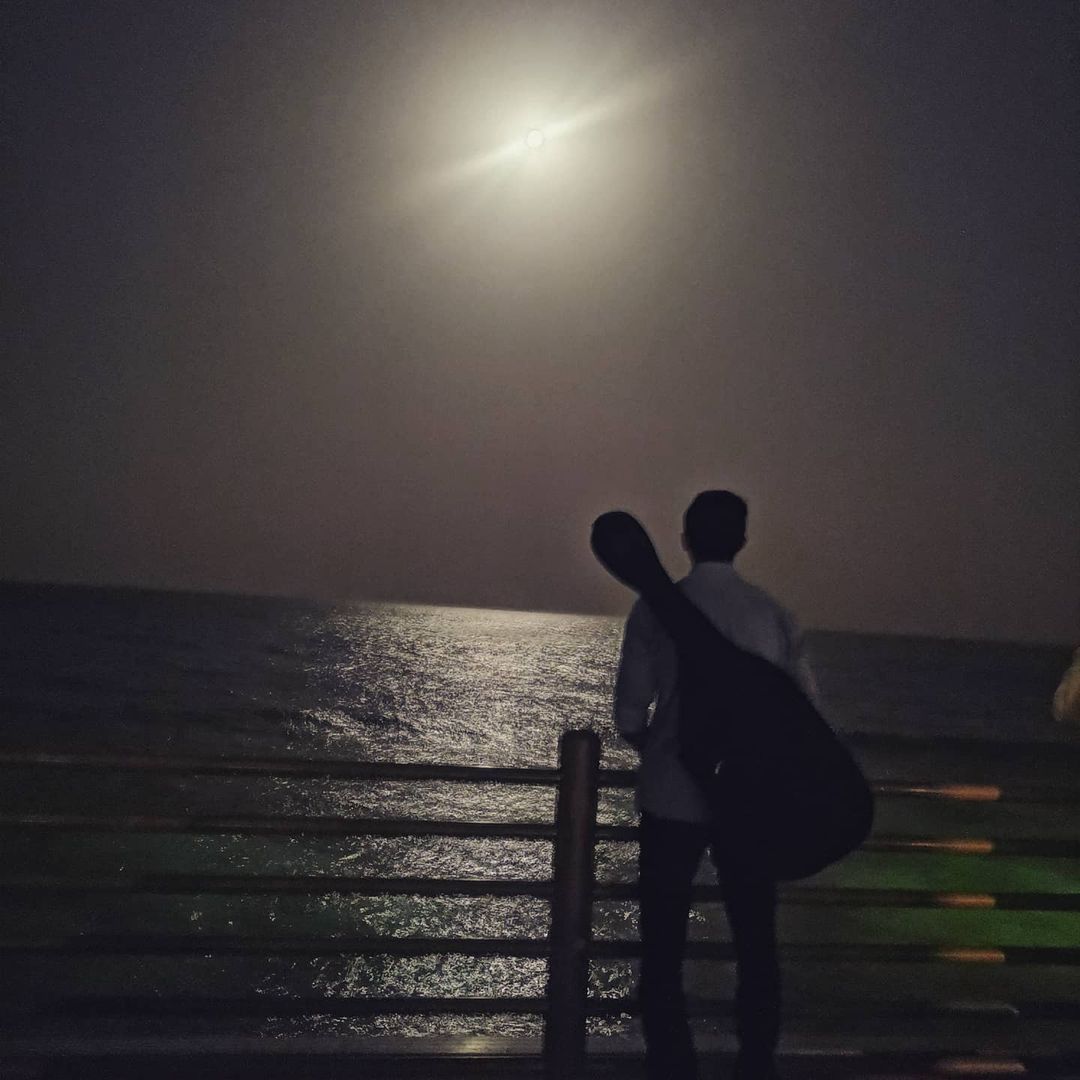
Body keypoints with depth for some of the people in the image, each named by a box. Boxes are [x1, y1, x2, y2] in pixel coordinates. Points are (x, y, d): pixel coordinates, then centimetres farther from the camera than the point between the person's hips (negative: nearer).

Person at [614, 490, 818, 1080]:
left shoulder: (655, 609, -7)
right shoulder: (773, 613, -1)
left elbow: (629, 711, -7)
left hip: (673, 798, -2)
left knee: (664, 942, 11)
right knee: (756, 940, 15)